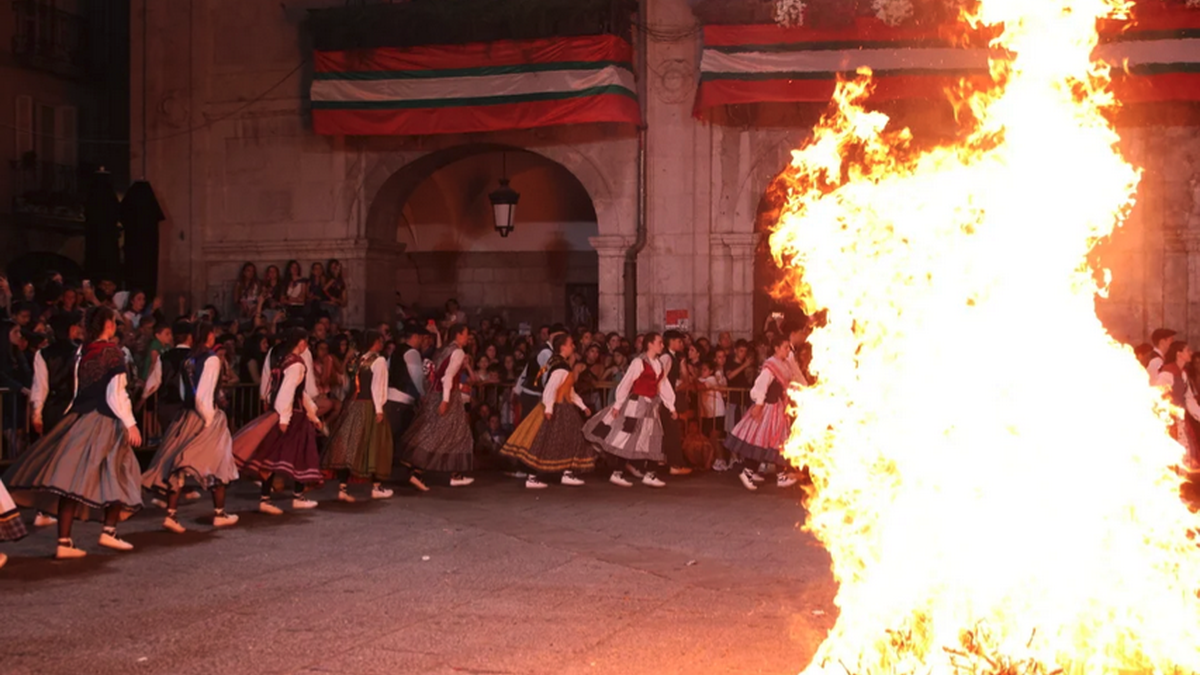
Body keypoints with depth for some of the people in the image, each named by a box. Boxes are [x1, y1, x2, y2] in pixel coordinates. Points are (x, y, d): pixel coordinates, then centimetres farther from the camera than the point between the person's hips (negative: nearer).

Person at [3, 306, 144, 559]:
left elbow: (78, 390, 10)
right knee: (117, 476, 10)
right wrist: (130, 424, -12)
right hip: (104, 421, -6)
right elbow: (116, 393, -13)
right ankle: (109, 531, 5)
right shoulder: (113, 352, -8)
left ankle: (64, 541, 2)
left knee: (72, 479, 2)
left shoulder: (83, 352, 8)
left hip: (80, 419, 6)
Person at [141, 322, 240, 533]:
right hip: (206, 416, -6)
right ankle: (219, 514, 15)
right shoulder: (211, 359, -13)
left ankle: (171, 515, -1)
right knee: (217, 464, 9)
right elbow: (204, 394, -18)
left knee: (179, 466, 6)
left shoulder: (188, 360, 7)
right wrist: (209, 418, -12)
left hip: (187, 415, 6)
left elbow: (184, 392, 11)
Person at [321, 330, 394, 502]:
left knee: (349, 446, 3)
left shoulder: (358, 360, 12)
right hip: (368, 406, -6)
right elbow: (377, 386, -14)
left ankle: (342, 488, -1)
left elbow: (353, 383, 9)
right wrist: (379, 408, -15)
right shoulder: (379, 361, -8)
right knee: (372, 445, 5)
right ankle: (377, 487, 14)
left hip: (354, 405, 6)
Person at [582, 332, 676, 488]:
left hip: (651, 406, 8)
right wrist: (617, 405, -15)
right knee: (627, 440, -5)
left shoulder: (659, 364, 9)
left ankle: (648, 475, 13)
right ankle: (617, 473, 1)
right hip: (636, 404, -8)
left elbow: (664, 386, 12)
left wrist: (671, 407, 10)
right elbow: (625, 384, -13)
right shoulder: (639, 362, -14)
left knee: (647, 441, 9)